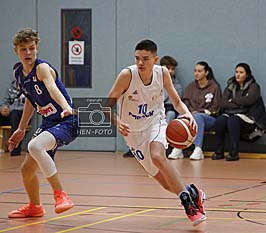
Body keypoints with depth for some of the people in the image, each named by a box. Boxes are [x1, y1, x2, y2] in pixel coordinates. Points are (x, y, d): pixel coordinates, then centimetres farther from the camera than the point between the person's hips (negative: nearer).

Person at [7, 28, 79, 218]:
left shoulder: (42, 68, -19)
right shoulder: (19, 74, 5)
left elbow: (53, 88, -40)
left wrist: (66, 107, -58)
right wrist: (21, 129, 24)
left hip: (66, 122, -9)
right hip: (48, 123, 9)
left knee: (34, 146, -35)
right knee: (27, 168, 16)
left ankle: (60, 195, -29)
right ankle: (35, 207, 42)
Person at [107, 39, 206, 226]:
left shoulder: (162, 73, -14)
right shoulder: (127, 75, -22)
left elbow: (176, 101, -2)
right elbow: (108, 105, -17)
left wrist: (187, 114, -23)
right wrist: (117, 122, -37)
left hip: (156, 122, -1)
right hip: (134, 132, 1)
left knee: (157, 156, -34)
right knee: (166, 182, 3)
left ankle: (188, 200, -25)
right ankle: (192, 193, 32)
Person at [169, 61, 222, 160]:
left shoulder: (214, 87, 4)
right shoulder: (190, 87, 16)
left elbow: (215, 108, 0)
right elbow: (185, 103, 9)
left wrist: (198, 112, -10)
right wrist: (192, 111, -12)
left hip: (209, 118, -3)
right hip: (191, 115, 3)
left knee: (197, 117, -37)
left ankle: (198, 150, -43)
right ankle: (178, 149, -37)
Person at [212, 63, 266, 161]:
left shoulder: (253, 87, 6)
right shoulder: (230, 86, 17)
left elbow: (248, 100, -14)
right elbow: (223, 103, 3)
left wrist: (232, 100, -3)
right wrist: (239, 104, -9)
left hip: (248, 119, -4)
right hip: (230, 114, 4)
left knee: (233, 120, -35)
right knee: (220, 120, -29)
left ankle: (234, 153, -34)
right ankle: (219, 152, -21)